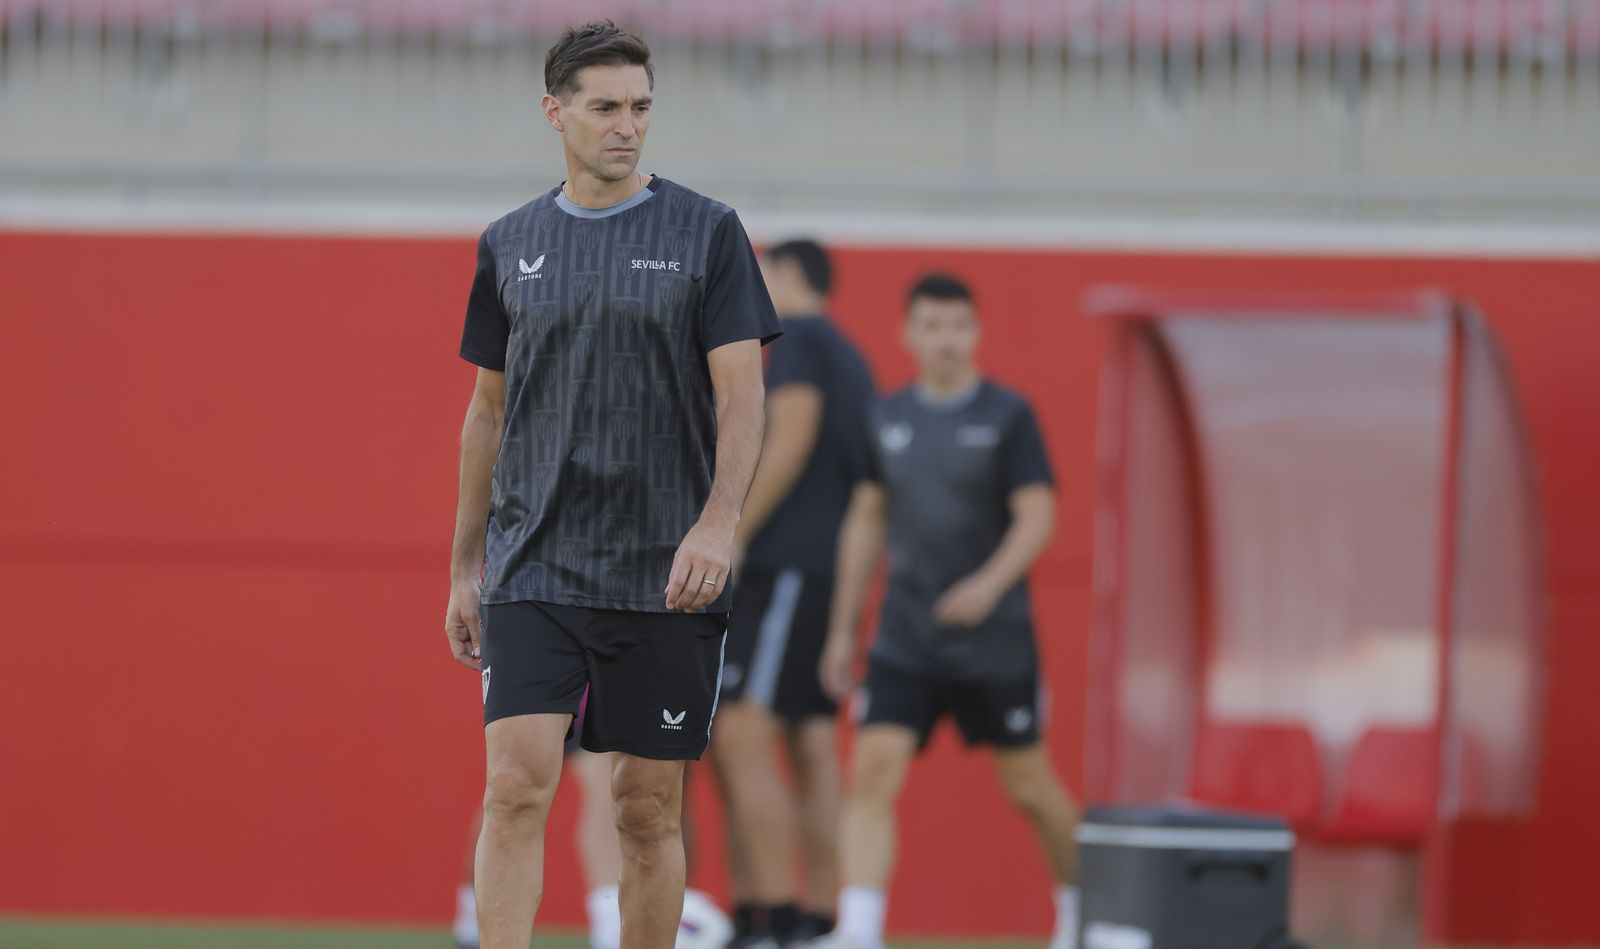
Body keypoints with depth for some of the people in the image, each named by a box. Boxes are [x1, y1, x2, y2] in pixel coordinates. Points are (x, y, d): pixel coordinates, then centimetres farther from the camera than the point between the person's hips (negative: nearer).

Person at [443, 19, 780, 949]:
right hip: (532, 565, 1)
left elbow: (742, 394, -5)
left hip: (665, 575, -1)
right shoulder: (511, 244, 9)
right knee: (517, 787, -12)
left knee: (649, 808, 3)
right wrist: (466, 566, 16)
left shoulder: (707, 233, 1)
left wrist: (718, 523, -20)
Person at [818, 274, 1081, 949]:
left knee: (1029, 787, 8)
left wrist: (990, 583, -28)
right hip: (904, 645, 3)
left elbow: (1037, 517, -11)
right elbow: (866, 520, 16)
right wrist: (843, 628, 14)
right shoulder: (887, 419, 8)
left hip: (995, 642, -3)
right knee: (871, 772, -14)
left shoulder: (1008, 417, -5)